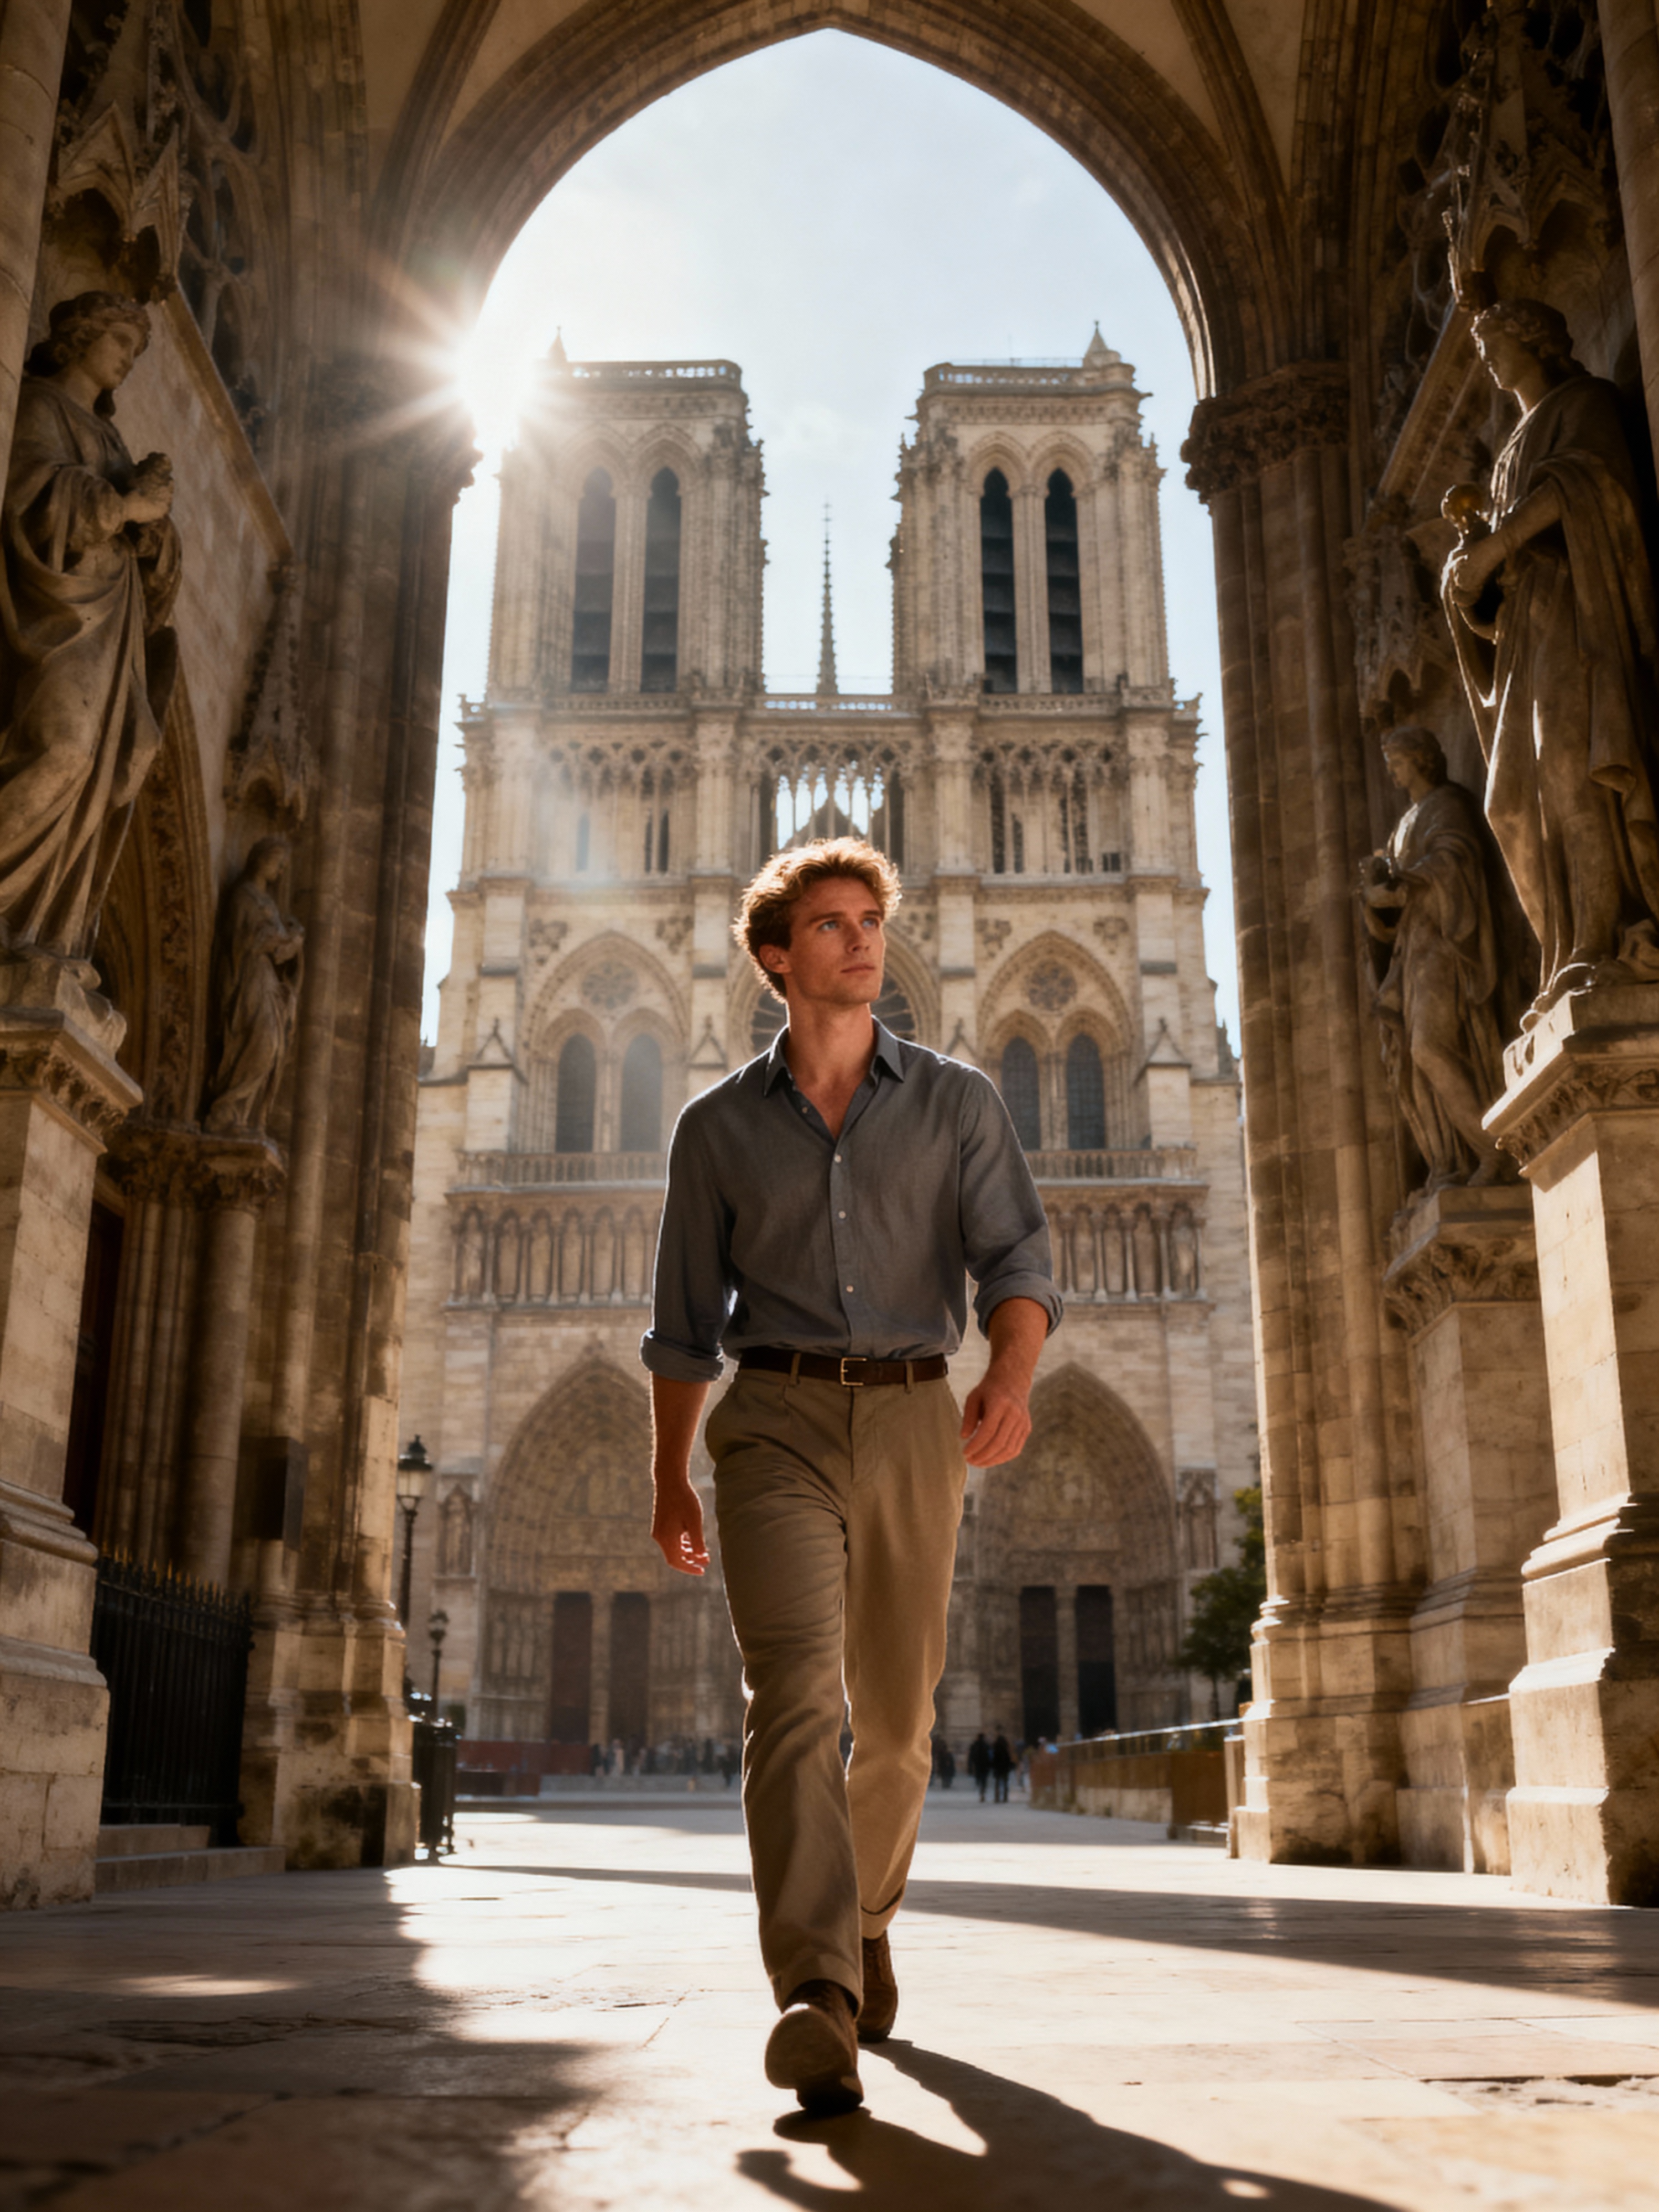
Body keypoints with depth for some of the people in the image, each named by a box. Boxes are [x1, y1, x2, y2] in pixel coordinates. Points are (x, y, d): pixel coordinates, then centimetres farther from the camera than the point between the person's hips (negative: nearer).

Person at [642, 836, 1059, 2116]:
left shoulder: (959, 1103, 8)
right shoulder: (719, 1128, 10)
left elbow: (1016, 1258, -3)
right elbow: (686, 1319, 15)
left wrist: (1011, 1376, -23)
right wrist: (669, 1480, 14)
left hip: (915, 1421, 1)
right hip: (776, 1421, -1)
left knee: (895, 1713, 10)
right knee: (794, 1687, -18)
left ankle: (866, 1920, 37)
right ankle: (818, 2003, -24)